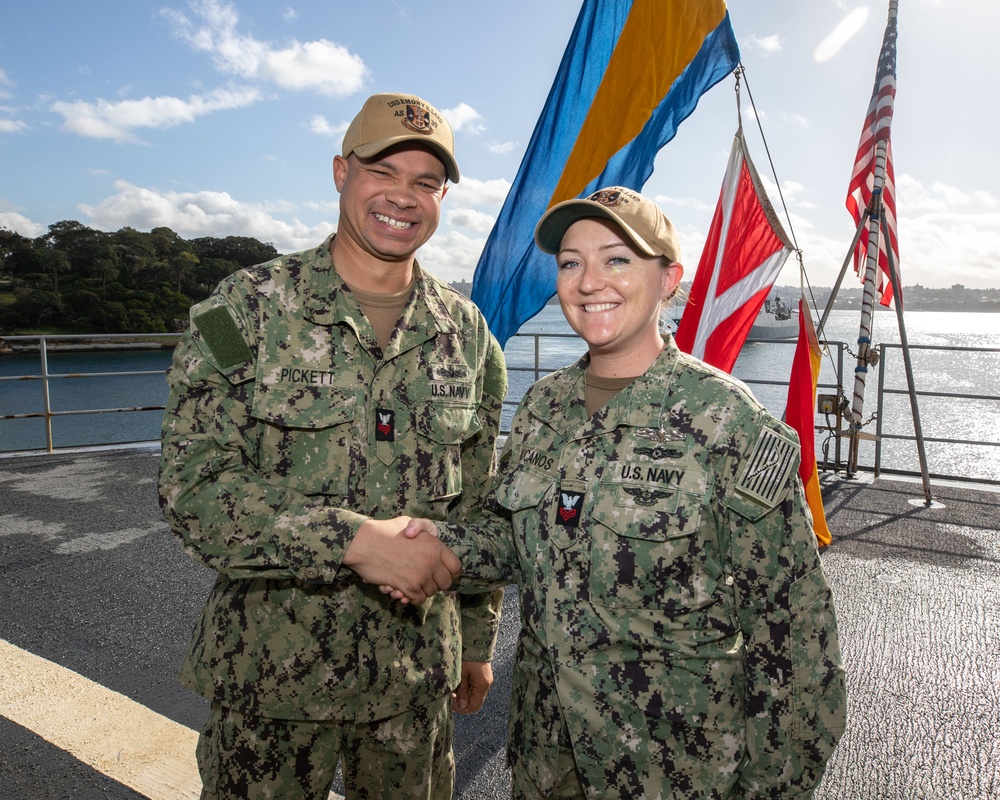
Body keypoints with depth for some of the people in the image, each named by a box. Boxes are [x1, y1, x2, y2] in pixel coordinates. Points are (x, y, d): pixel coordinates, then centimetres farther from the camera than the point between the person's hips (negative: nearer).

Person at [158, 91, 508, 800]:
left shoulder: (467, 331, 1)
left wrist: (477, 640, 10)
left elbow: (480, 502, 6)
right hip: (273, 669, -2)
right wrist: (352, 538, -24)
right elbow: (193, 487, -13)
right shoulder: (245, 310, -8)